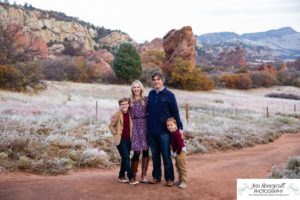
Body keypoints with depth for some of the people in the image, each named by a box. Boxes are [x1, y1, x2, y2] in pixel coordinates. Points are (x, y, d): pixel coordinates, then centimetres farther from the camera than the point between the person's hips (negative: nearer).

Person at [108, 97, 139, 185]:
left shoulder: (130, 114, 7)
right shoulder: (117, 115, -7)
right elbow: (111, 125, -4)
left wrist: (131, 135, 10)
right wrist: (116, 134, -8)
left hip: (128, 139, 6)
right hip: (120, 139, -5)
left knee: (125, 158, 11)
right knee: (126, 158, -10)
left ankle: (121, 176, 23)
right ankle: (131, 178, -9)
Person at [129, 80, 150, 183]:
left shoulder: (146, 99, 5)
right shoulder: (130, 101, 7)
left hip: (145, 126, 1)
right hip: (134, 127, -1)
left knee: (145, 151, 2)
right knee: (136, 152, -5)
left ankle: (143, 176, 13)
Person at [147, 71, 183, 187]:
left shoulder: (169, 95, -4)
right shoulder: (151, 94, 7)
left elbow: (175, 112, -3)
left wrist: (179, 127, -6)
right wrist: (147, 124, 9)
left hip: (164, 131, -4)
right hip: (151, 130, 4)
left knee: (166, 155, 2)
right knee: (155, 155, 12)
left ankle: (169, 178, 12)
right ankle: (156, 177, 23)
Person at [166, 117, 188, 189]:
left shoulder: (177, 133, -23)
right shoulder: (171, 133, 5)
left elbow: (180, 144, -24)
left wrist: (177, 152, -18)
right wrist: (173, 151, 9)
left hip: (180, 151, -10)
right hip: (176, 152, 10)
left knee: (182, 167, -4)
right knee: (178, 167, 18)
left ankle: (184, 182, 1)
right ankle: (180, 180, 29)